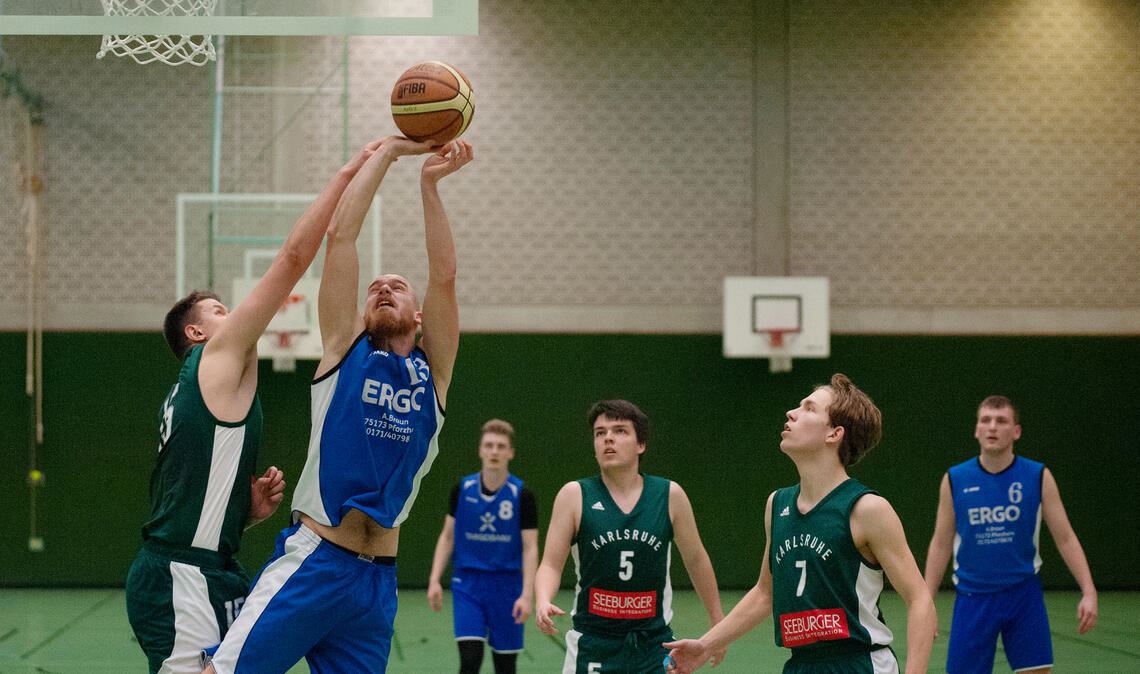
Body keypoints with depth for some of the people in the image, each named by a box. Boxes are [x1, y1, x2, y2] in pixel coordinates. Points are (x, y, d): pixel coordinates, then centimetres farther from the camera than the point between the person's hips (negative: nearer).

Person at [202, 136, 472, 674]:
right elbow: (340, 234, 3)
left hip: (377, 579, 3)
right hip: (310, 563, -3)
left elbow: (443, 275, 1)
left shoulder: (433, 370, 13)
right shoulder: (346, 349, 8)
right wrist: (387, 152, 6)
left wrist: (430, 186, -4)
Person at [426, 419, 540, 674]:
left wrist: (527, 595, -14)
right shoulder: (462, 489, 0)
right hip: (467, 585, 1)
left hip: (506, 586, -1)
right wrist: (434, 580, 1)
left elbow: (530, 548, -6)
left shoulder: (521, 495, -6)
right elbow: (447, 536, 9)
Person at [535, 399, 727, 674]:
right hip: (593, 643, -1)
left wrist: (718, 623, 15)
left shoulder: (670, 495, -1)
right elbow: (551, 564, -5)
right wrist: (543, 602, -25)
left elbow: (696, 560, 11)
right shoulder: (574, 495, -4)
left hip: (653, 643, 1)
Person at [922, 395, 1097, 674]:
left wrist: (1088, 592, -10)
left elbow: (1066, 538, 0)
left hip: (1024, 596, 0)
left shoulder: (1039, 478, -3)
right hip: (973, 597, 0)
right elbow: (940, 545, 6)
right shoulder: (954, 480, -1)